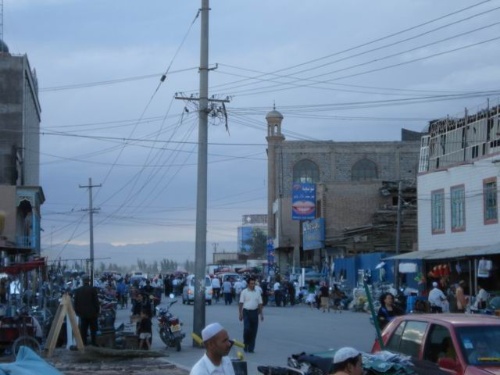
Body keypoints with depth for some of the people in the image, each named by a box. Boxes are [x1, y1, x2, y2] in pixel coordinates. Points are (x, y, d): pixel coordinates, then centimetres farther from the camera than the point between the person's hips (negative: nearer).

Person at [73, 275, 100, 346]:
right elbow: (96, 301, -7)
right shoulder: (93, 289, -9)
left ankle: (84, 343, 4)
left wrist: (77, 312, 14)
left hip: (82, 313, 3)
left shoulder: (77, 290, 2)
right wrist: (97, 311, 2)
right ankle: (93, 343, 1)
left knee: (83, 329, 6)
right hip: (92, 313, -3)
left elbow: (76, 302, 6)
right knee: (93, 329, 3)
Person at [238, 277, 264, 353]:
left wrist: (261, 313, 8)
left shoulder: (257, 293, 10)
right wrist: (241, 313, -8)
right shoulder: (244, 292, 0)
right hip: (246, 312, -3)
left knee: (254, 330, 2)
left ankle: (251, 348, 10)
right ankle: (245, 344, 5)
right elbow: (241, 303, -2)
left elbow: (260, 304, 13)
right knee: (247, 329, -14)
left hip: (254, 312, 3)